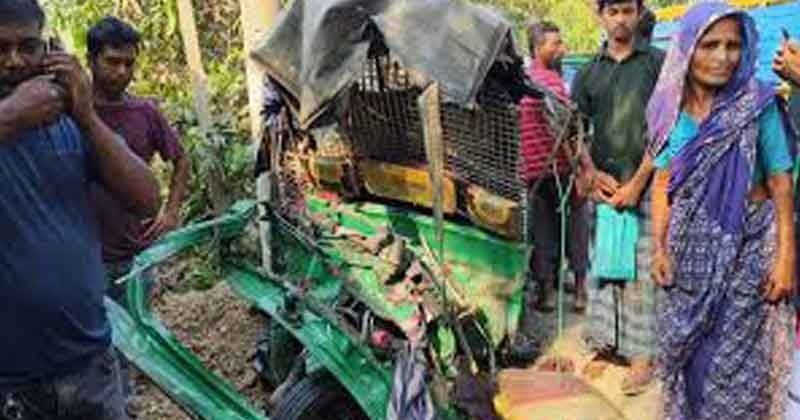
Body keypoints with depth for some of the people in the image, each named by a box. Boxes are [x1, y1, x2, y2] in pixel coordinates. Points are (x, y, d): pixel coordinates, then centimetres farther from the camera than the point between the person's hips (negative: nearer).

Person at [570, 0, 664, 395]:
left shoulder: (658, 62, 2)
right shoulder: (588, 72, 12)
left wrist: (637, 182, -9)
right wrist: (593, 174, -4)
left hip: (646, 184, -3)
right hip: (602, 185, 3)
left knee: (642, 271, -2)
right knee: (601, 267, 8)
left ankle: (643, 354, 8)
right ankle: (606, 345, 20)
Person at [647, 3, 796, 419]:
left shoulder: (758, 104, -9)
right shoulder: (672, 109, 0)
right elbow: (663, 183, 5)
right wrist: (659, 247, -1)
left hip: (747, 247, -3)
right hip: (689, 247, 3)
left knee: (737, 359, 5)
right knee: (684, 347, 14)